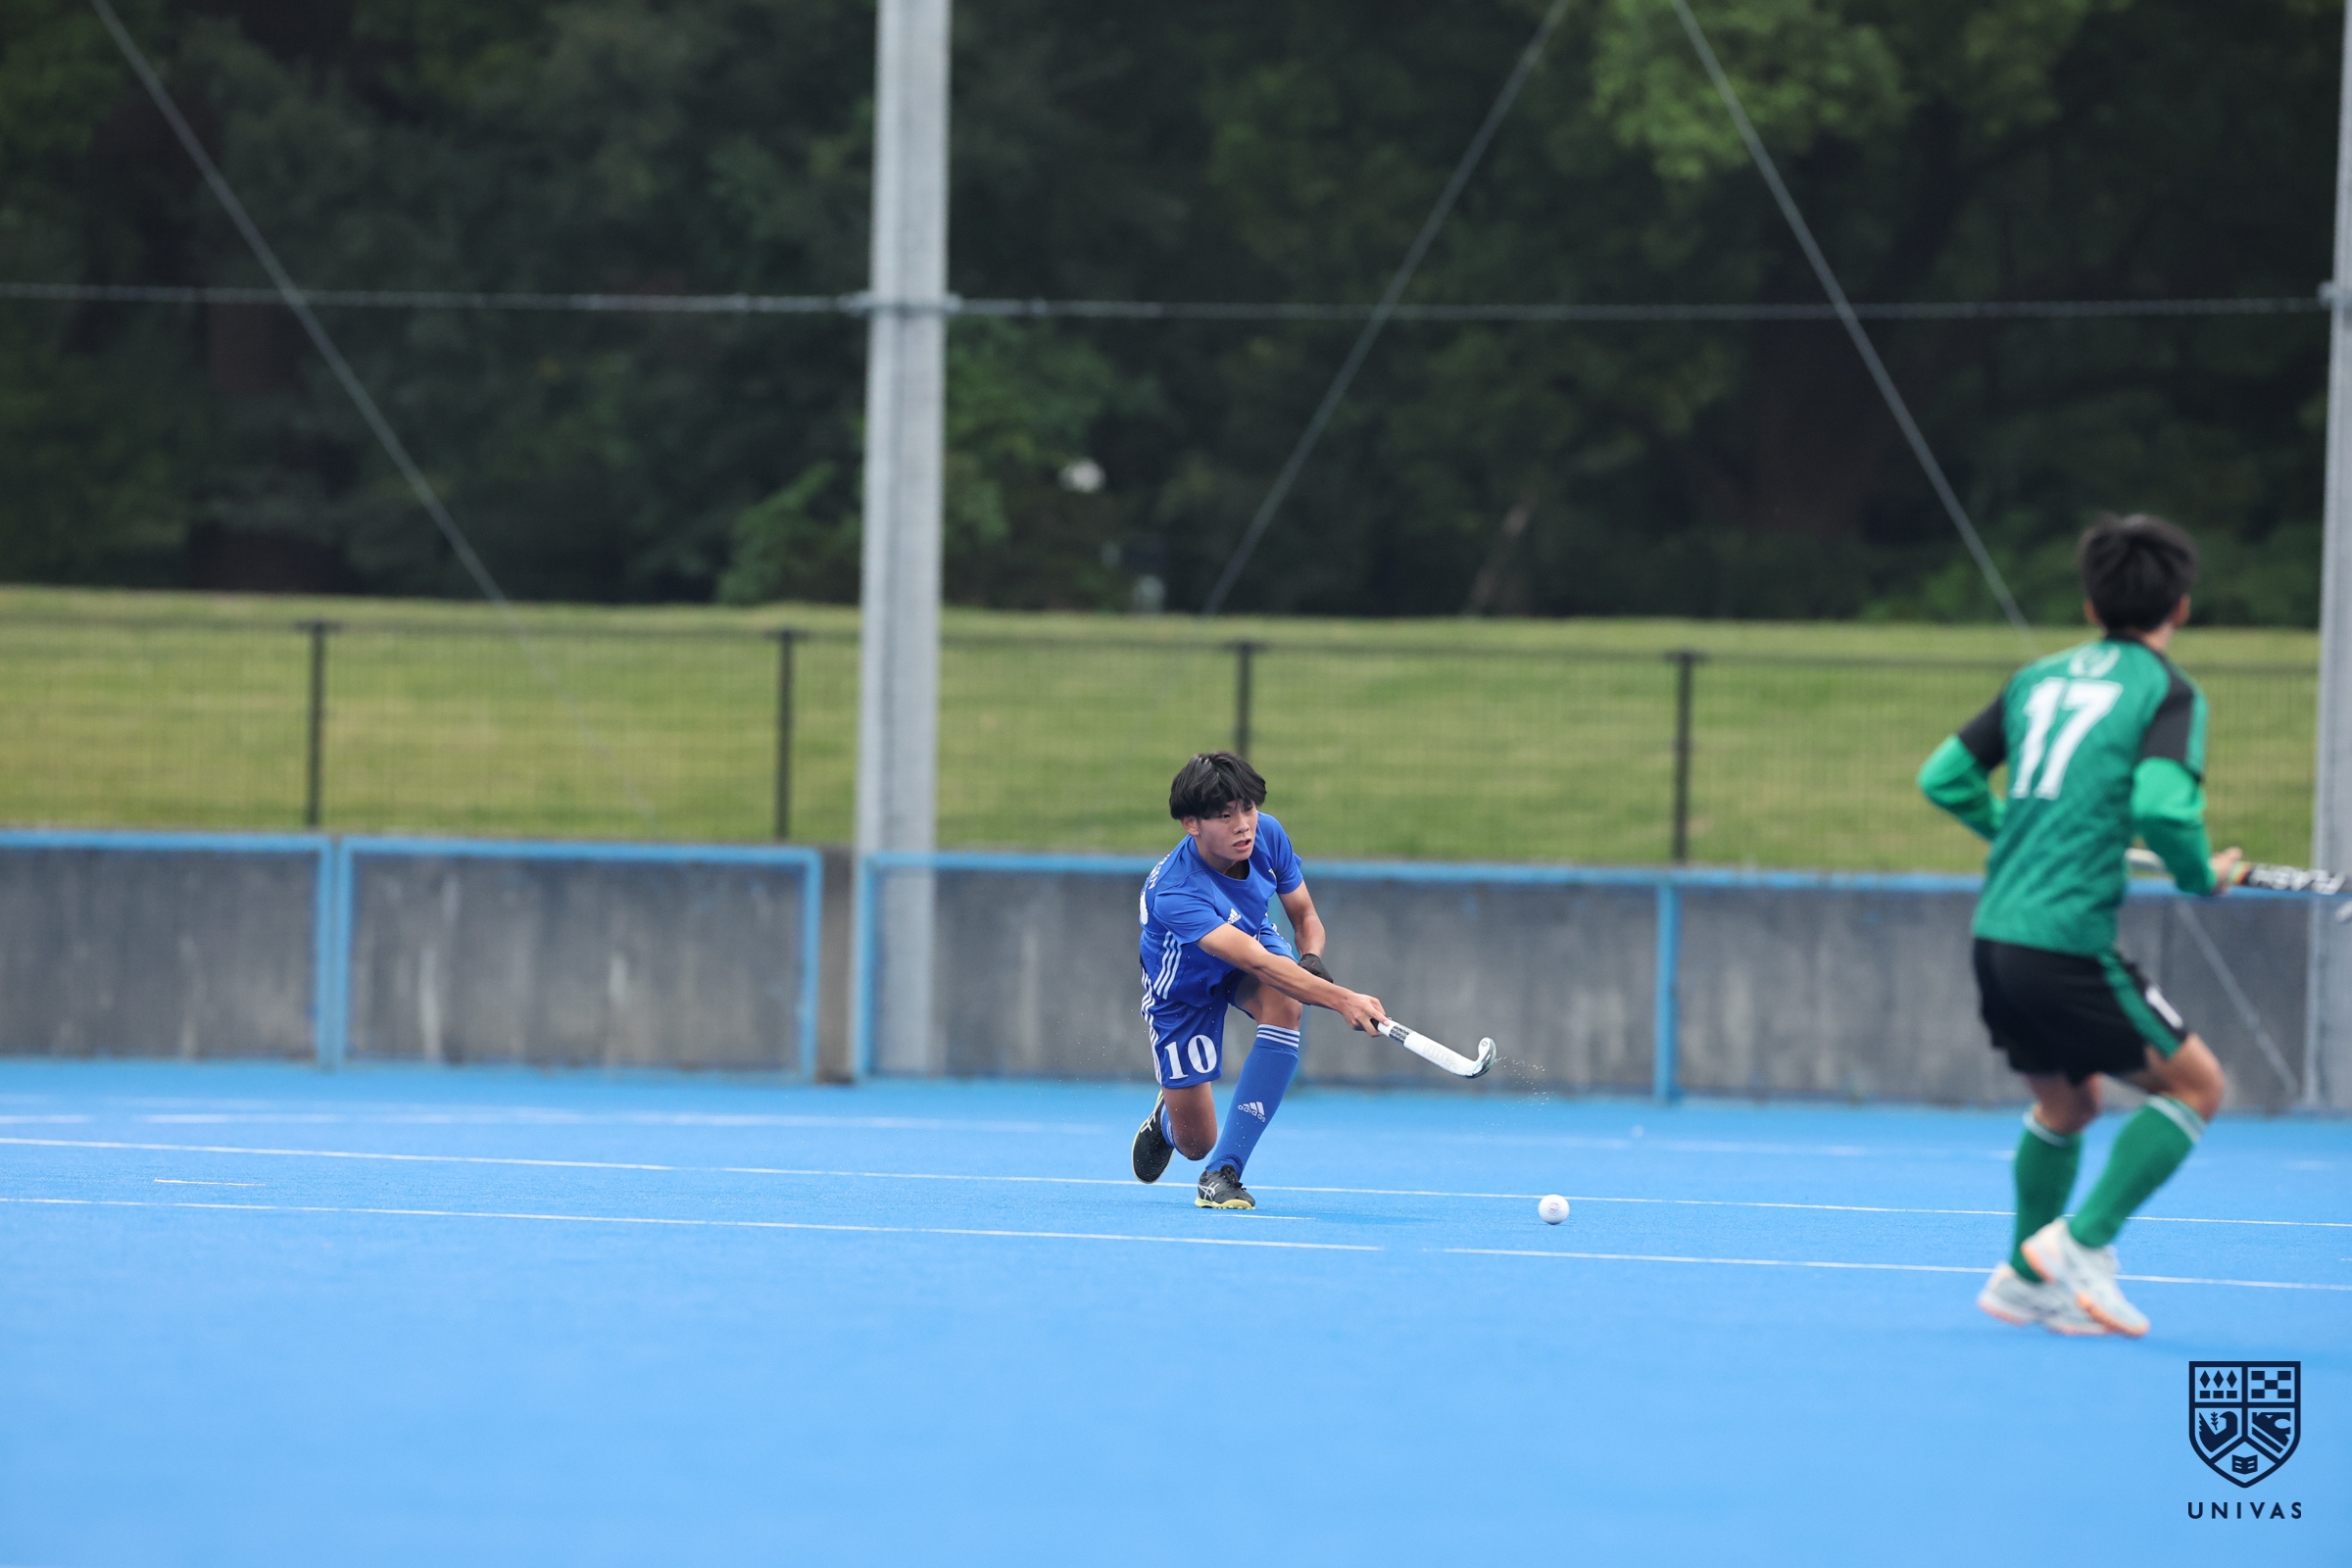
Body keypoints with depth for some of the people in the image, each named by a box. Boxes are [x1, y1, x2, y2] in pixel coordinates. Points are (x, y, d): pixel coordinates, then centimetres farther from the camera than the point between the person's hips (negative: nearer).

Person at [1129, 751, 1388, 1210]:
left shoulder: (1267, 834, -24)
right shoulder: (1174, 894, -42)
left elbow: (1305, 915, -7)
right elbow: (1258, 964, -51)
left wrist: (1312, 960, -30)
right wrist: (1341, 999, -62)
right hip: (1183, 984, -4)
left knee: (1285, 1004, -34)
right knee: (1195, 1143, -1)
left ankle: (1224, 1171, -26)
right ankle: (1168, 1115, 43)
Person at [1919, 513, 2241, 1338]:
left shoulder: (2039, 677, 14)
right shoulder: (2167, 692, -5)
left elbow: (1944, 778, 16)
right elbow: (2161, 807, -20)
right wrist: (2203, 875, -1)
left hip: (1996, 935, 7)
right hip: (2068, 945, -7)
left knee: (2066, 1104, 26)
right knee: (2195, 1085, 7)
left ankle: (2025, 1279, 30)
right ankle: (2083, 1240, -5)